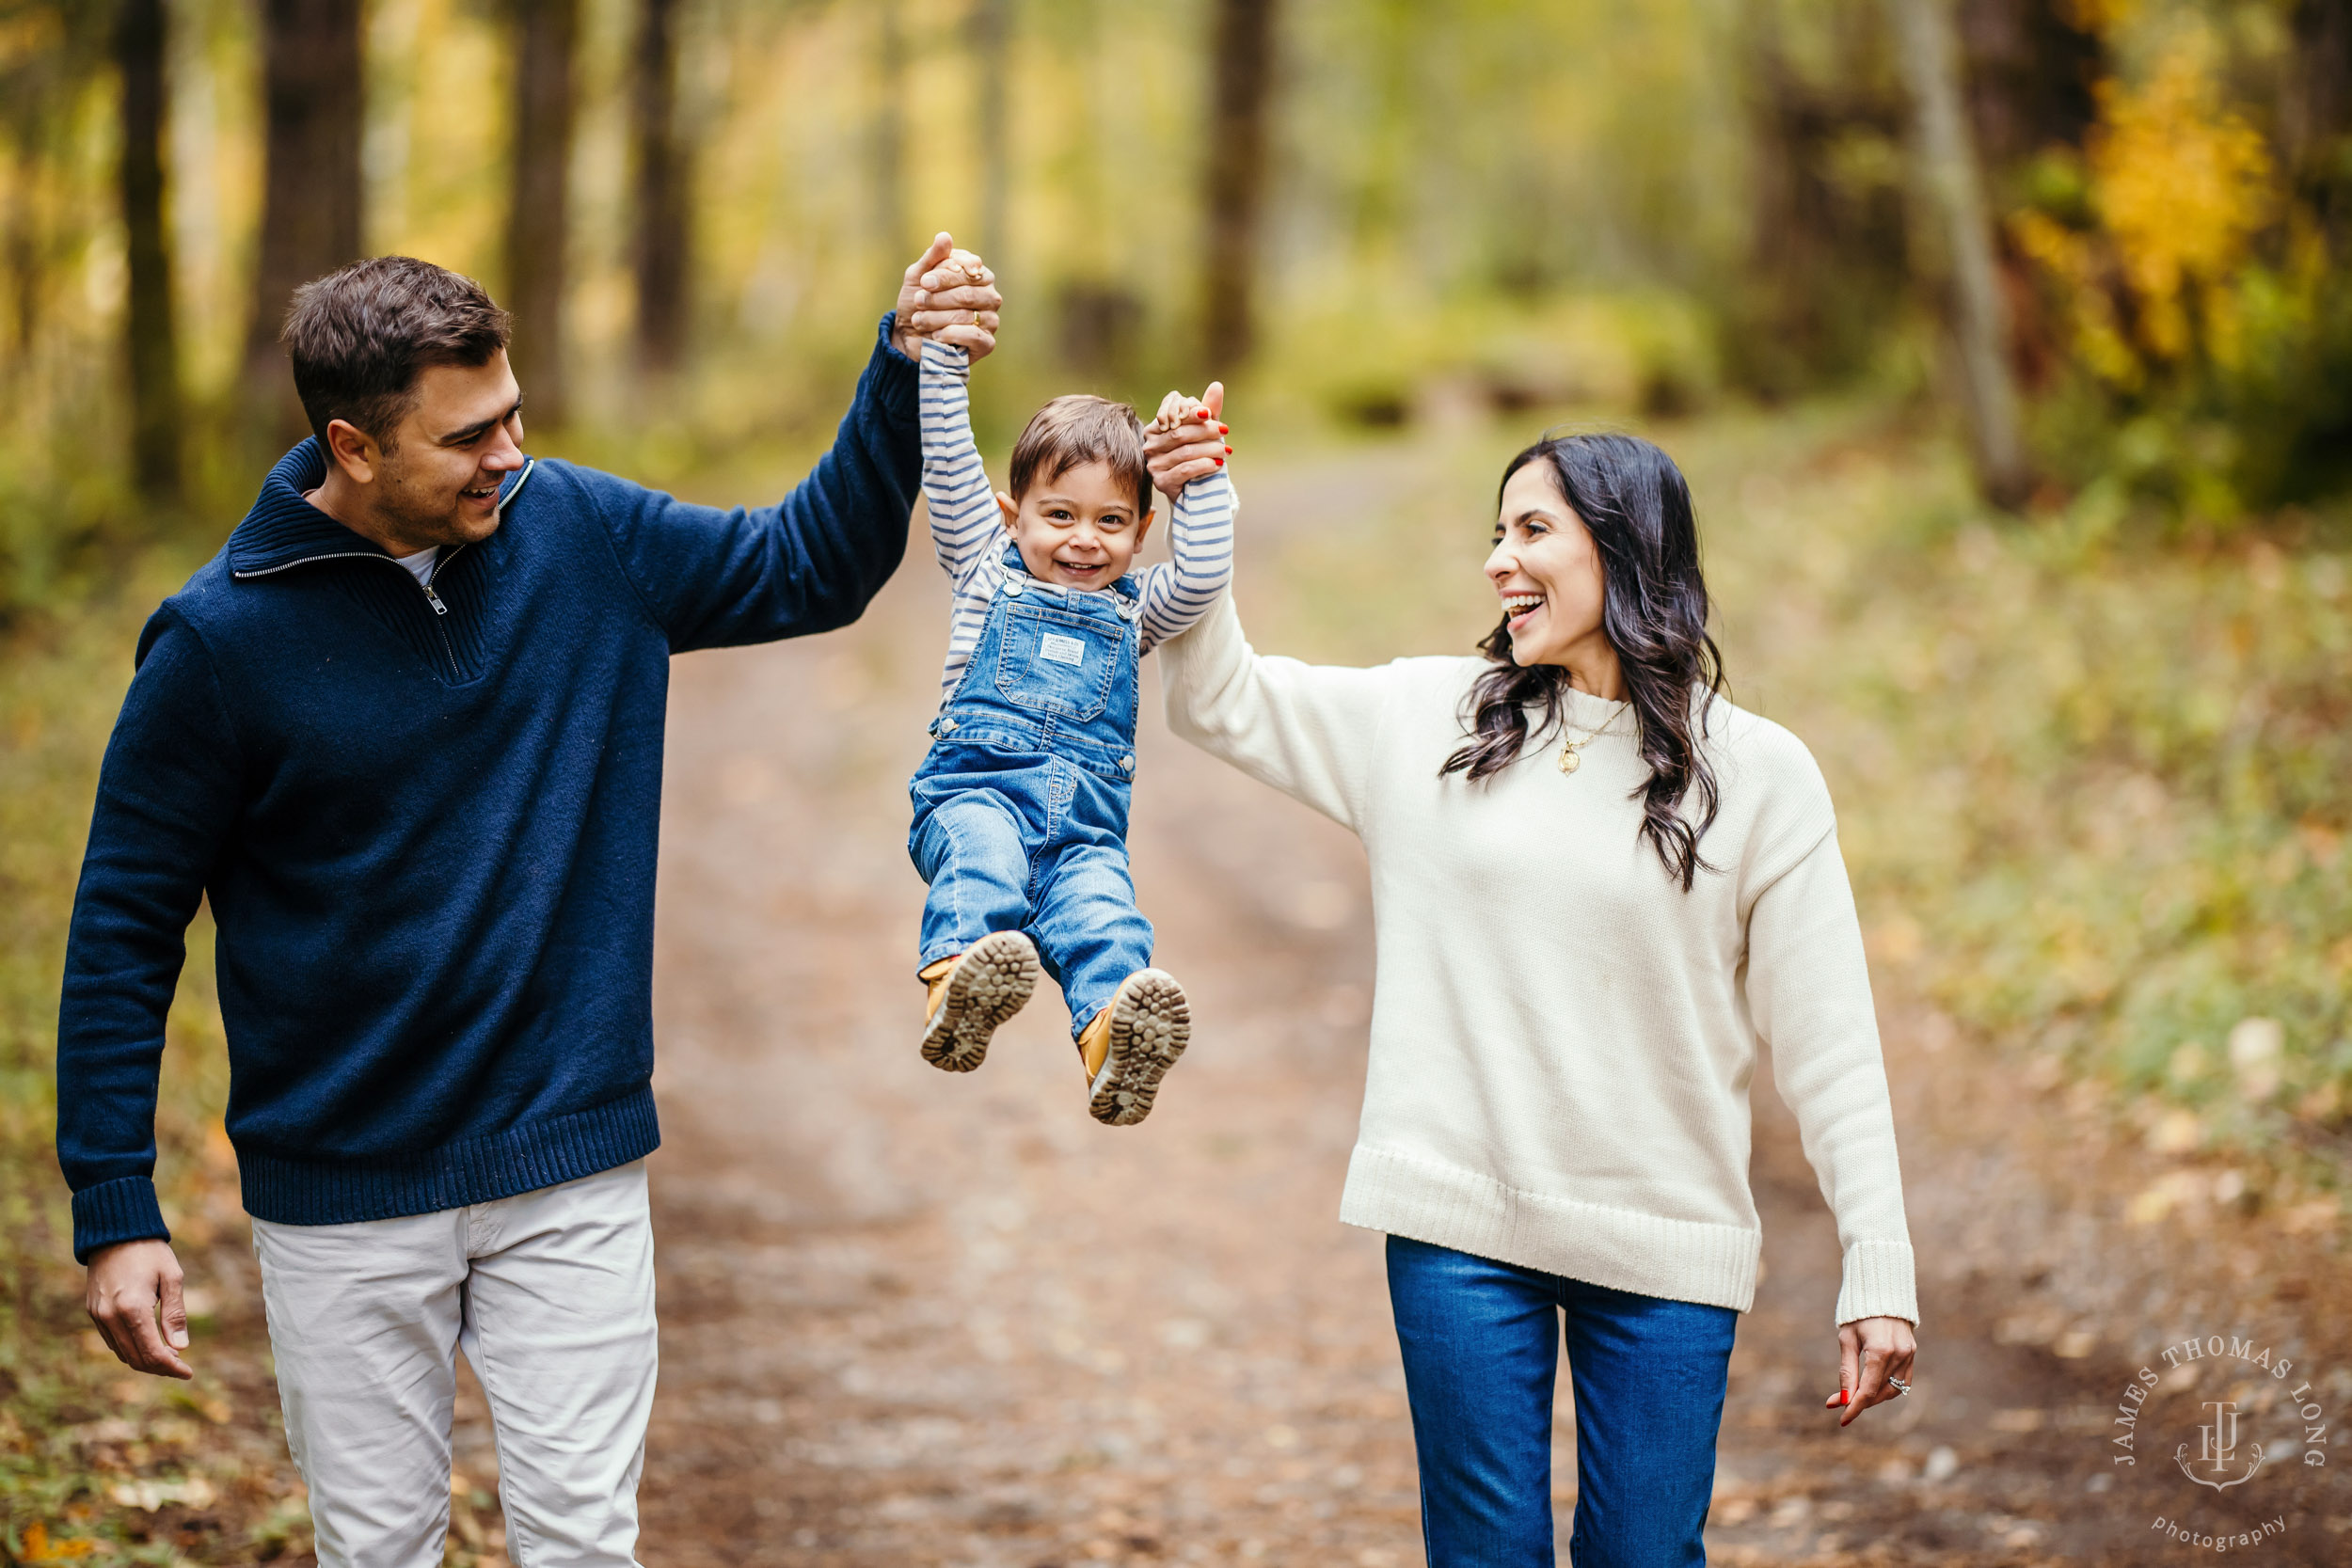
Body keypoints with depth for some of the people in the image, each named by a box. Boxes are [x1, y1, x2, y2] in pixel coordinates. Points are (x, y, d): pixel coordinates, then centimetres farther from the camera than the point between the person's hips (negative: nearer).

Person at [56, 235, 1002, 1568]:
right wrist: (117, 1215, -7)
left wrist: (905, 369, -4)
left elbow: (811, 568, 11)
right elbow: (127, 927, -5)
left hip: (573, 1172, 2)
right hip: (342, 1196, -2)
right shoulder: (224, 636, -11)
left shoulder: (581, 535, -2)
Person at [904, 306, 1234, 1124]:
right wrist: (944, 352, 11)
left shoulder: (1133, 611, 26)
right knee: (982, 856, -36)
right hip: (975, 788, -1)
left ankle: (1116, 1038, -58)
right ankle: (960, 981, -62)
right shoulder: (989, 570, 22)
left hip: (1086, 822, 1)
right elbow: (949, 464, 15)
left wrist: (1201, 466, 9)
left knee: (1100, 904, -30)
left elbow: (1204, 573, 8)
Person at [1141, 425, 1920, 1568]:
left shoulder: (1758, 775, -1)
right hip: (1460, 1227, 2)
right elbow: (1221, 703, 16)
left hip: (1665, 1250, -2)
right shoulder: (1427, 720, 7)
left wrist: (1878, 1278, -4)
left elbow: (1827, 1044, -1)